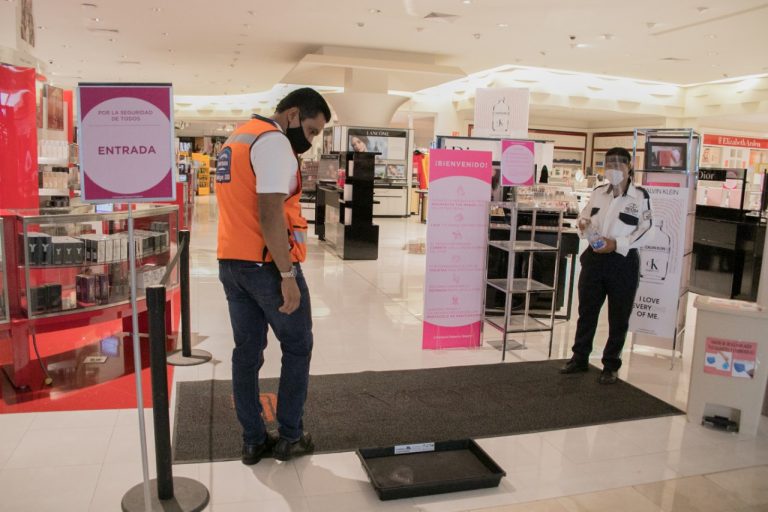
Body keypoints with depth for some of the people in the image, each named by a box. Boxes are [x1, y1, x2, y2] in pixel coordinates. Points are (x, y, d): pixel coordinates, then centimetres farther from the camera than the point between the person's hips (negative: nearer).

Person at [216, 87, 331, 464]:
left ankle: (253, 441, 21)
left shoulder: (236, 140, 17)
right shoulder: (273, 141, -13)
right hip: (266, 266, -8)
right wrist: (287, 275, -21)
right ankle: (289, 437, 17)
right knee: (297, 348, 8)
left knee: (247, 351, 12)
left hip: (231, 263, 9)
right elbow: (270, 213, -22)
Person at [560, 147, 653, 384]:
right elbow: (585, 215, 17)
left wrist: (616, 244, -20)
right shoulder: (598, 192, 7)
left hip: (623, 262, -4)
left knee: (618, 318, 8)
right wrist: (583, 224, -7)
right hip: (594, 258, 4)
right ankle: (580, 358, 28)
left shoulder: (640, 196, -7)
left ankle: (611, 365, 23)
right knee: (586, 311, 13)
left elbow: (645, 232, -9)